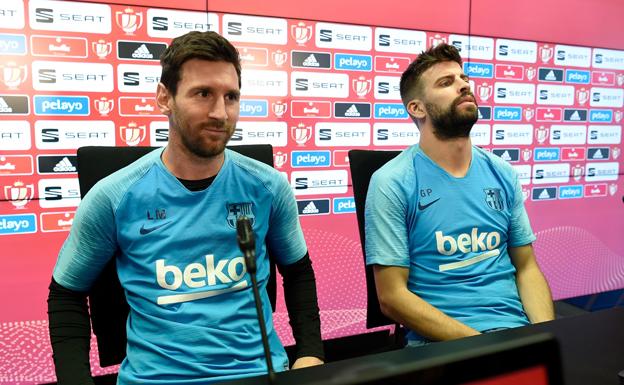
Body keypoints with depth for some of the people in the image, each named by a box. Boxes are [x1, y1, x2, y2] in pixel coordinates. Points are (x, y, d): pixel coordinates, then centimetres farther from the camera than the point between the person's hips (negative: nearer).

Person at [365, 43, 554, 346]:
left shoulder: (502, 174, 7)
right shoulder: (391, 183, -10)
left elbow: (526, 267, 12)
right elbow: (392, 296, -11)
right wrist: (480, 344, -17)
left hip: (516, 331, 4)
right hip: (441, 343, -4)